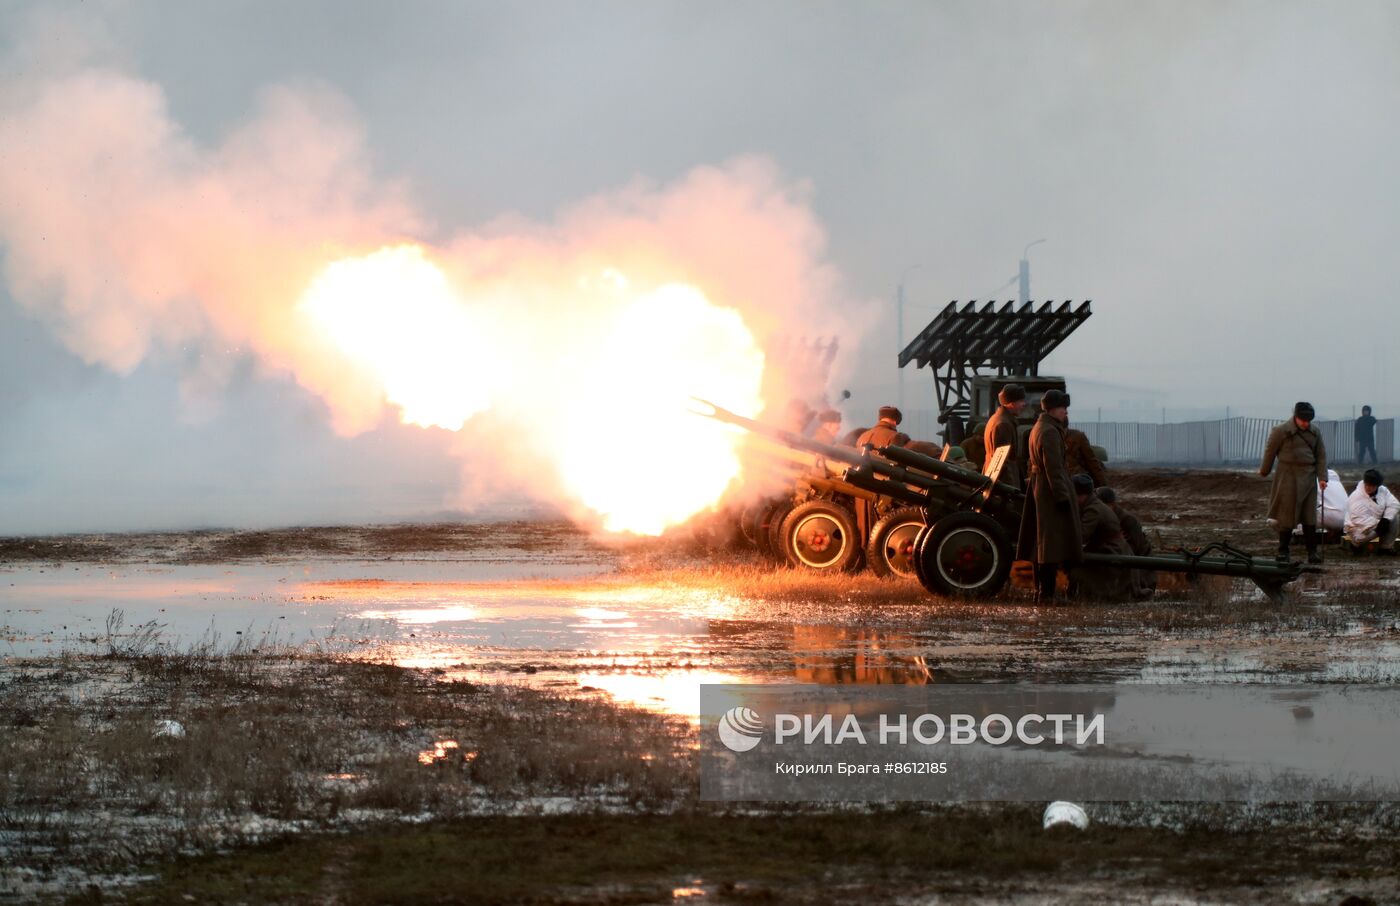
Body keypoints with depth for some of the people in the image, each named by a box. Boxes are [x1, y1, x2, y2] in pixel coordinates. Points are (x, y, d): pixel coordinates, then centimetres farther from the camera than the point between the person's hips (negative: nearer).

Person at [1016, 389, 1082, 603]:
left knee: (1041, 544, 14)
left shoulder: (1038, 428, 17)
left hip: (1038, 489, 11)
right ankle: (1047, 593, -12)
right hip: (1051, 491, -11)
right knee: (1053, 543, -10)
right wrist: (1062, 496, -22)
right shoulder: (1050, 432, -17)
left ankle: (1040, 591, 20)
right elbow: (1053, 467, -22)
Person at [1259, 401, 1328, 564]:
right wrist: (1264, 471, 11)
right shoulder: (1280, 431, -8)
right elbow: (1270, 452, 2)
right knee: (1287, 515, -2)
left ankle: (1312, 551, 6)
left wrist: (1322, 477, 1)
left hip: (1308, 477, 4)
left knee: (1309, 517, 2)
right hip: (1288, 478, -4)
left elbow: (1321, 456, 9)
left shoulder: (1314, 433, 6)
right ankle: (1283, 551, 8)